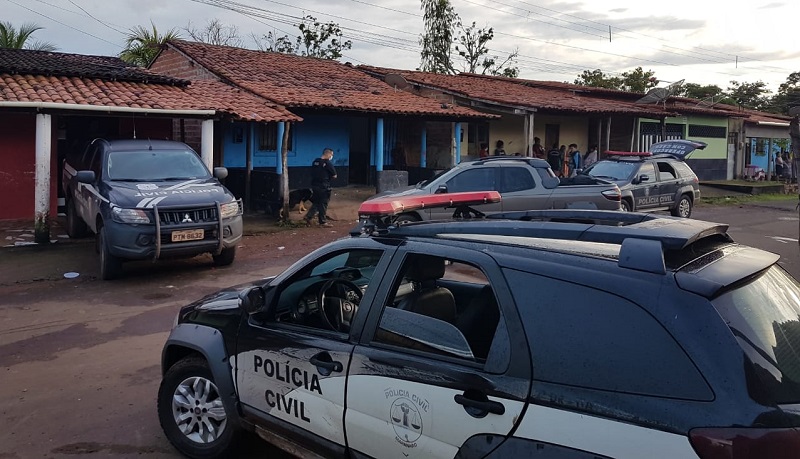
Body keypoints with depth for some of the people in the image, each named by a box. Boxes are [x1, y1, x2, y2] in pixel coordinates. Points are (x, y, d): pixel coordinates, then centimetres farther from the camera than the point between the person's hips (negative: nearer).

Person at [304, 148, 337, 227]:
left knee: (316, 203, 19)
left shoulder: (315, 161, 8)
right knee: (323, 204, 4)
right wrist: (329, 177, 10)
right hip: (324, 187, -7)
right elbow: (334, 176, -9)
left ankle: (308, 216, 12)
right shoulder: (328, 163, -14)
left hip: (314, 185, 7)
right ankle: (323, 221, 11)